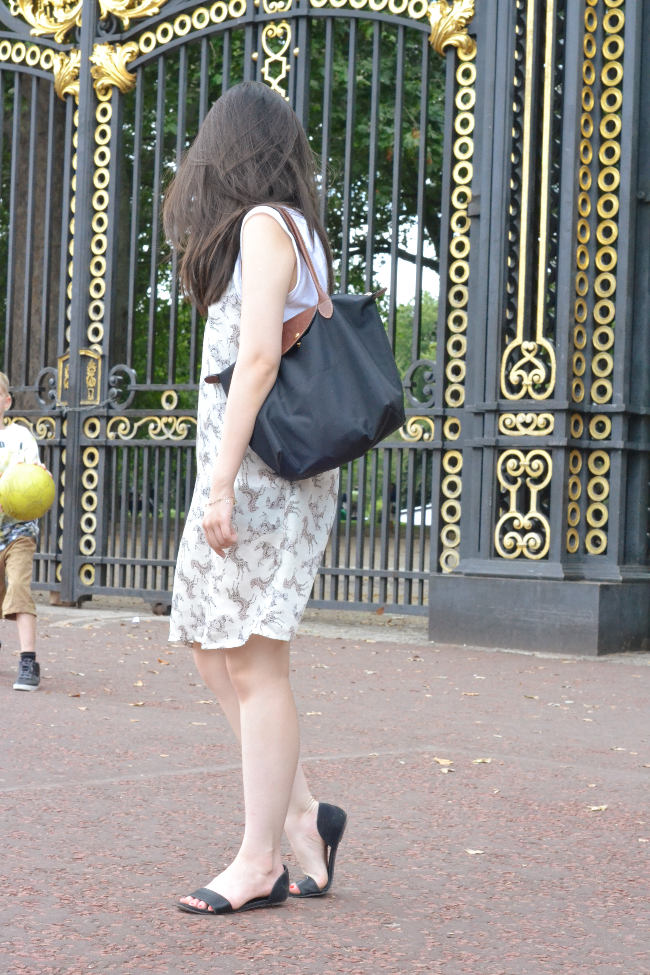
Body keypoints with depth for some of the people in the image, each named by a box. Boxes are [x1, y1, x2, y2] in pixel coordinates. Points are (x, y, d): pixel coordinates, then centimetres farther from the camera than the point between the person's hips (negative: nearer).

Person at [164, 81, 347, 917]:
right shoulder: (299, 230, 19)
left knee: (252, 663, -6)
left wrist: (220, 483, -21)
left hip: (261, 465, -9)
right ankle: (302, 815, 14)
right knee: (213, 652, 11)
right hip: (247, 466, 9)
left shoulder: (263, 224, -8)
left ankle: (258, 861, 0)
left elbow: (259, 355, -18)